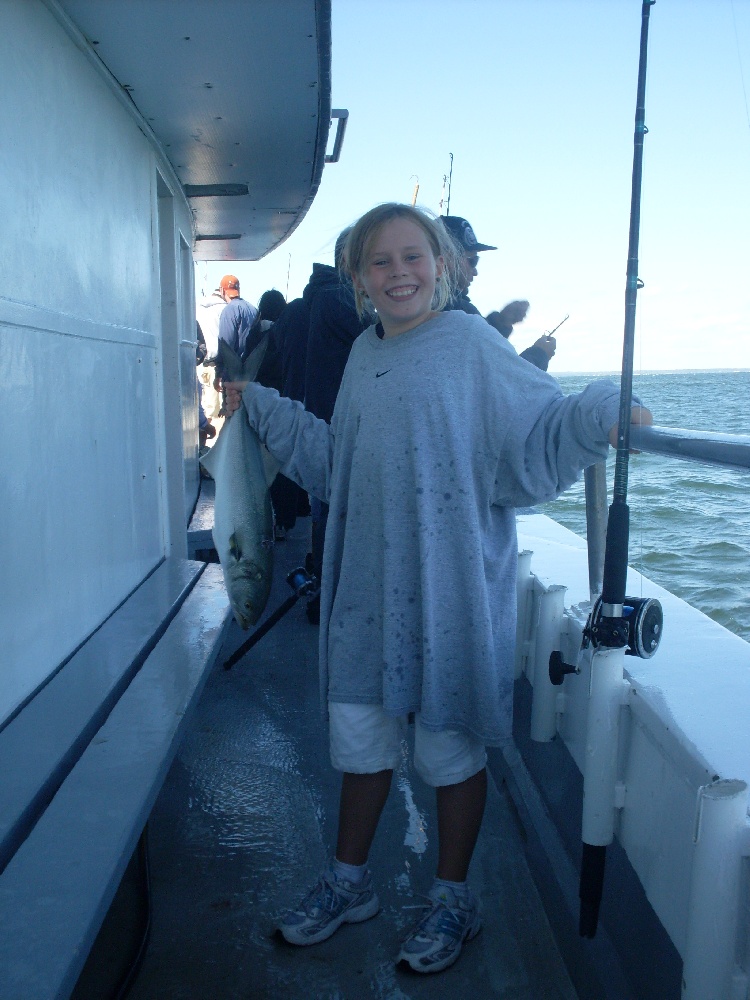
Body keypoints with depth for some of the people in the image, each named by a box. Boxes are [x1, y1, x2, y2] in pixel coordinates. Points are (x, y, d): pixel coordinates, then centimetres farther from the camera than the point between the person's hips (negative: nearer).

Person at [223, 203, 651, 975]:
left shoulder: (472, 344, -8)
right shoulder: (364, 354, 11)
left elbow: (536, 437, -11)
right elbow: (333, 463, 20)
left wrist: (602, 412, -28)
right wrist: (260, 406, 22)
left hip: (447, 587, -6)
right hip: (366, 585, 6)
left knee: (449, 744, 9)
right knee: (358, 732, 17)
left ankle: (452, 901, 33)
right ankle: (349, 883, 40)